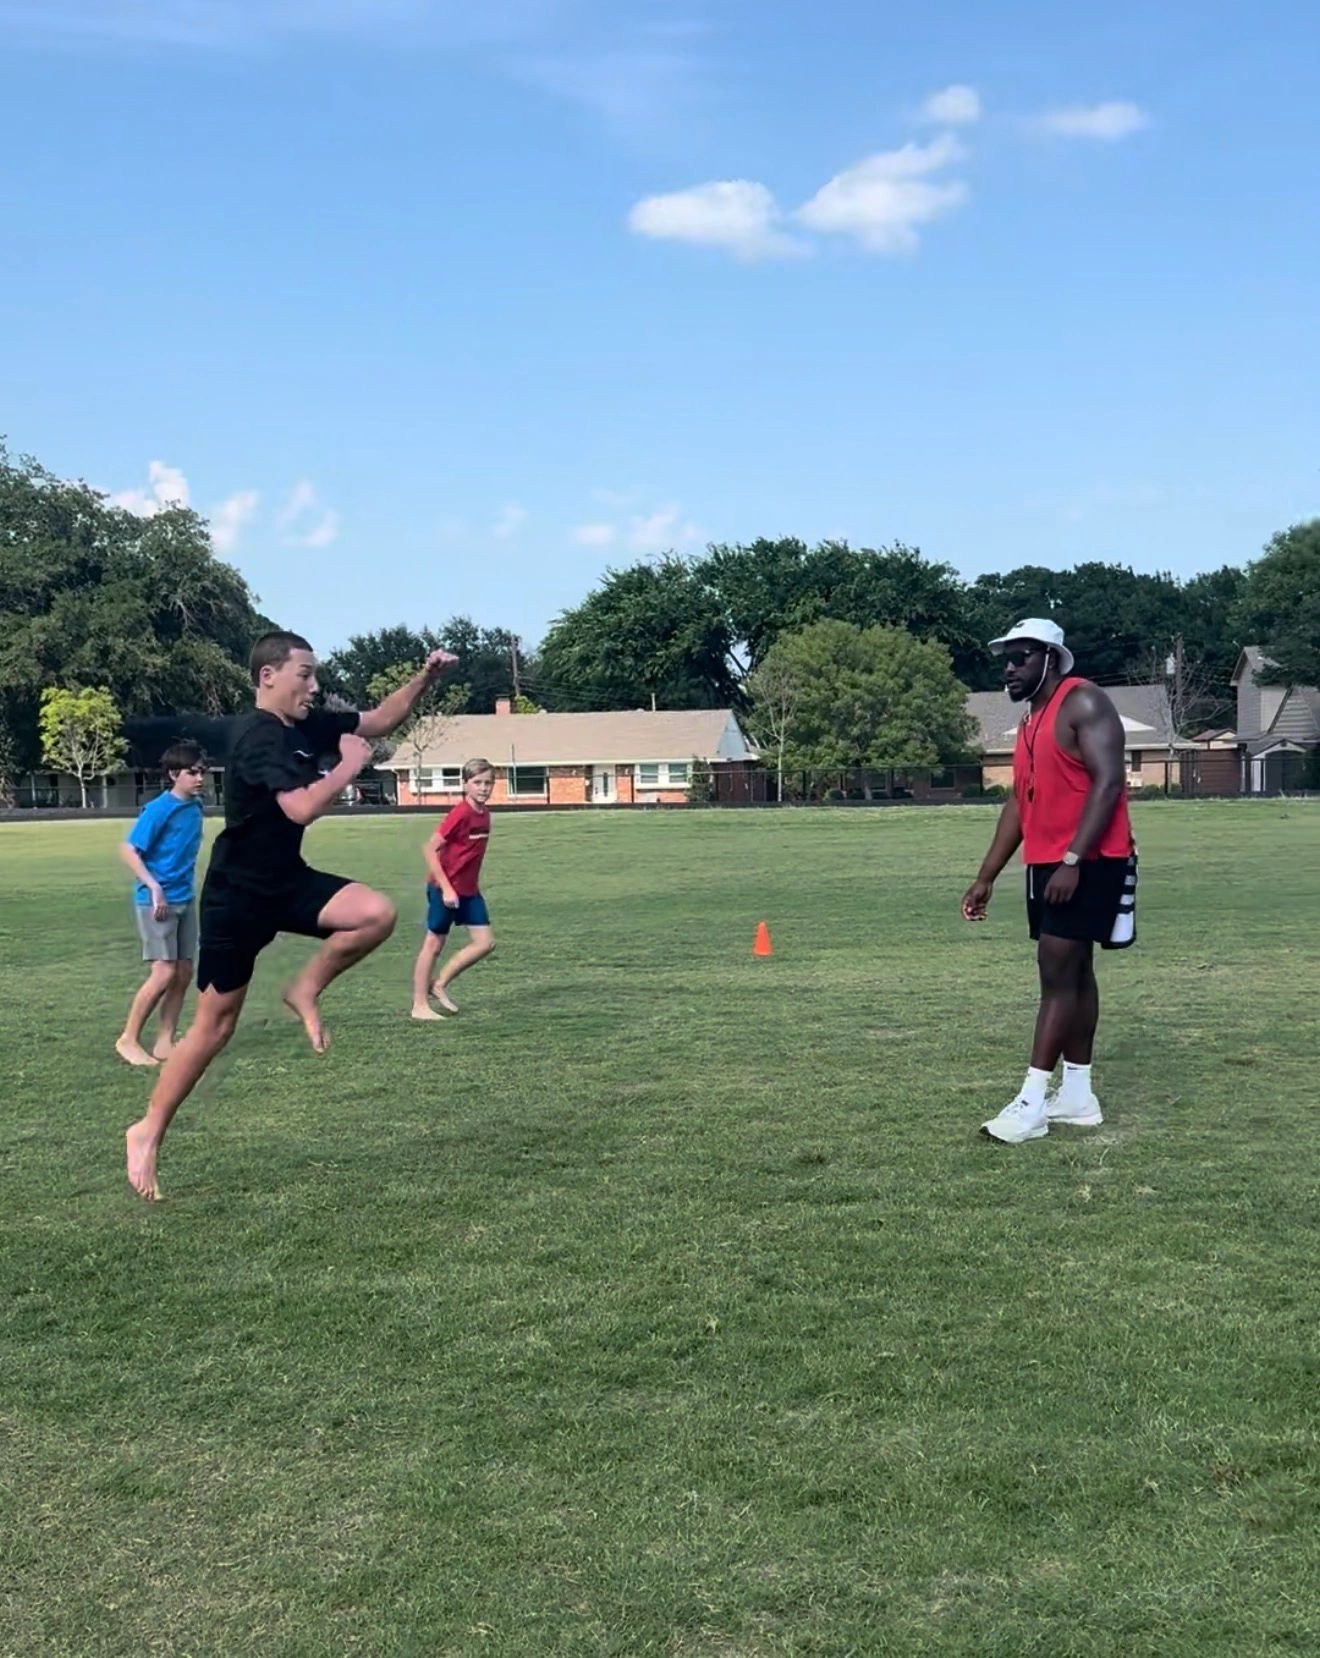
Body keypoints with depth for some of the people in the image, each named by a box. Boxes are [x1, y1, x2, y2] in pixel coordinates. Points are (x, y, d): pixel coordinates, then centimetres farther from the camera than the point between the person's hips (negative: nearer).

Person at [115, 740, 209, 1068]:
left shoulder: (195, 806, 6)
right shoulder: (159, 809, -15)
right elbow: (128, 849, -16)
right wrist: (154, 887, -23)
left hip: (185, 900, 8)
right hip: (156, 901, -7)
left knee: (184, 973, 6)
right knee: (164, 973, -11)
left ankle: (164, 1043, 14)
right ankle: (128, 1040, 3)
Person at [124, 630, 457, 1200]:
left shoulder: (306, 726, 3)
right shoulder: (259, 736, -22)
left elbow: (379, 720, 14)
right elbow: (302, 807, -36)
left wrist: (424, 679, -1)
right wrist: (352, 764, -20)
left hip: (287, 882, 7)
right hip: (237, 897, -7)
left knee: (377, 913, -16)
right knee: (215, 1024, 0)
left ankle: (306, 990, 6)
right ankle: (148, 1133, 15)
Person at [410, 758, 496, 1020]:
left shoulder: (484, 813, 3)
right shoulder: (460, 814, -20)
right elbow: (429, 849, -21)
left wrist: (474, 882, 16)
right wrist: (446, 888, -23)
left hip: (469, 890, 8)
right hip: (445, 888, -8)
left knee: (485, 942, 4)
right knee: (434, 944, 1)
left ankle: (440, 985, 16)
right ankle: (419, 1006, 11)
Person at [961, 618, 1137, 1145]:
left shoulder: (1083, 703, -11)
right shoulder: (1032, 721, 17)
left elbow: (1108, 782, -20)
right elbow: (1018, 803, 19)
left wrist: (1073, 860, -27)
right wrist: (986, 877, 16)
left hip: (1088, 863, -9)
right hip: (1046, 864, 9)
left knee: (1058, 973, -10)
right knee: (1072, 973, 11)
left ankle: (1032, 1100, -9)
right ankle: (1077, 1094, 17)